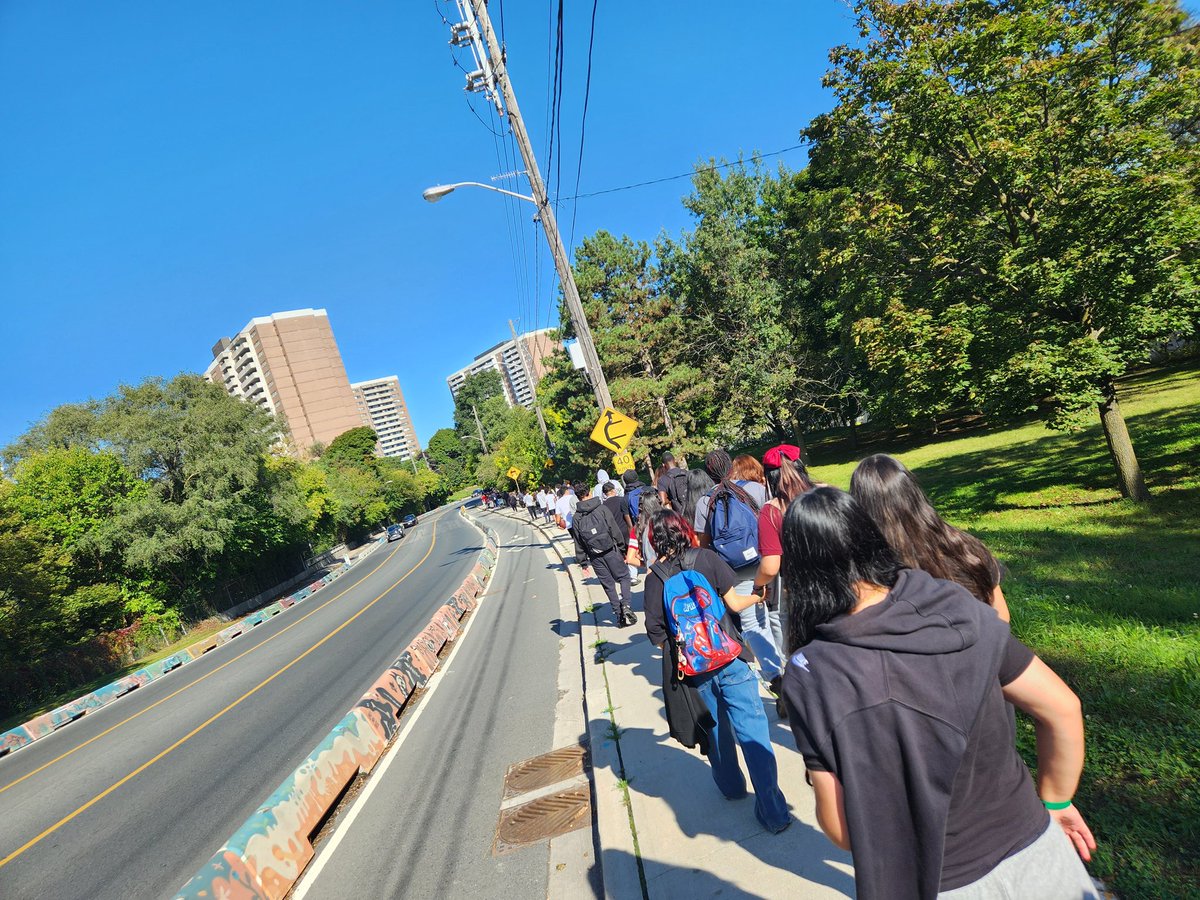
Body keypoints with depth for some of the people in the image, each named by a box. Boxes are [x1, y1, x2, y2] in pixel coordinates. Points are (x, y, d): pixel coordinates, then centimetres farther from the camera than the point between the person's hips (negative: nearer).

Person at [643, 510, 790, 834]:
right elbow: (734, 603, -5)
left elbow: (656, 633, -5)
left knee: (716, 728, 22)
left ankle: (731, 785, 41)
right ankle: (773, 810, 9)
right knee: (752, 728, 5)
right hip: (728, 658, -1)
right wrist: (758, 597, 14)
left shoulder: (655, 577, -5)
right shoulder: (706, 558, -6)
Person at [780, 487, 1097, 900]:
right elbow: (1063, 708, -4)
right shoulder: (956, 605, -14)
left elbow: (843, 830, -18)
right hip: (1035, 848, 2)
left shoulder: (812, 673, -25)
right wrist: (1054, 802, 11)